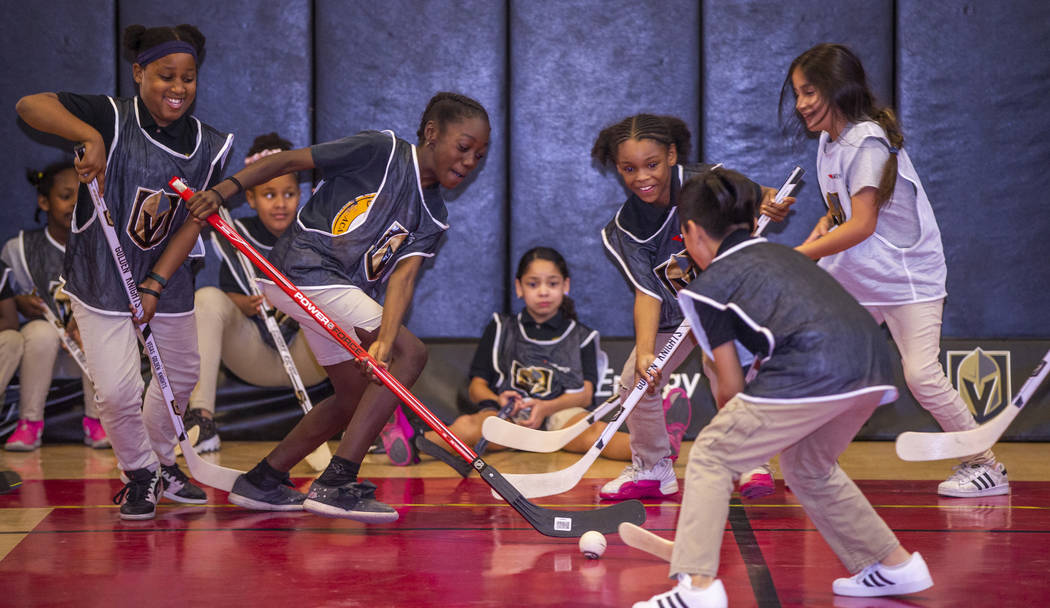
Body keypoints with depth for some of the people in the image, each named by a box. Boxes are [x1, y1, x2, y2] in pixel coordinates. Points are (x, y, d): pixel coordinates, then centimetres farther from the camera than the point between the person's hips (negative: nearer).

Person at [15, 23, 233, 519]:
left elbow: (192, 224, -5)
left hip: (167, 279, 5)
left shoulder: (209, 148, -5)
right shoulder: (112, 119, -18)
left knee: (181, 375, 17)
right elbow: (29, 105, -30)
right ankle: (139, 474, 18)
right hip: (101, 277, -5)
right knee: (118, 390, -10)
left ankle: (162, 462, 44)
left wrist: (154, 285, -13)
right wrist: (91, 137, -45)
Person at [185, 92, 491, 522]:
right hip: (302, 271, -9)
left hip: (341, 294, 9)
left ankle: (262, 480, 28)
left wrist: (383, 340, -26)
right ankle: (335, 484, -20)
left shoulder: (432, 220, 7)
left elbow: (401, 276, -9)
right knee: (411, 354, -16)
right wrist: (222, 191, -16)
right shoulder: (382, 150, -10)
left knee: (356, 396, 14)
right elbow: (286, 161, -7)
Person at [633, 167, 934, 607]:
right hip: (874, 372, 7)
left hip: (812, 373, -7)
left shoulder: (708, 286, 11)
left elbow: (731, 386, 13)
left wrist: (736, 432, 34)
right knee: (807, 467, 31)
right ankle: (896, 565, 37)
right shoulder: (782, 254, 30)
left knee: (710, 458, 7)